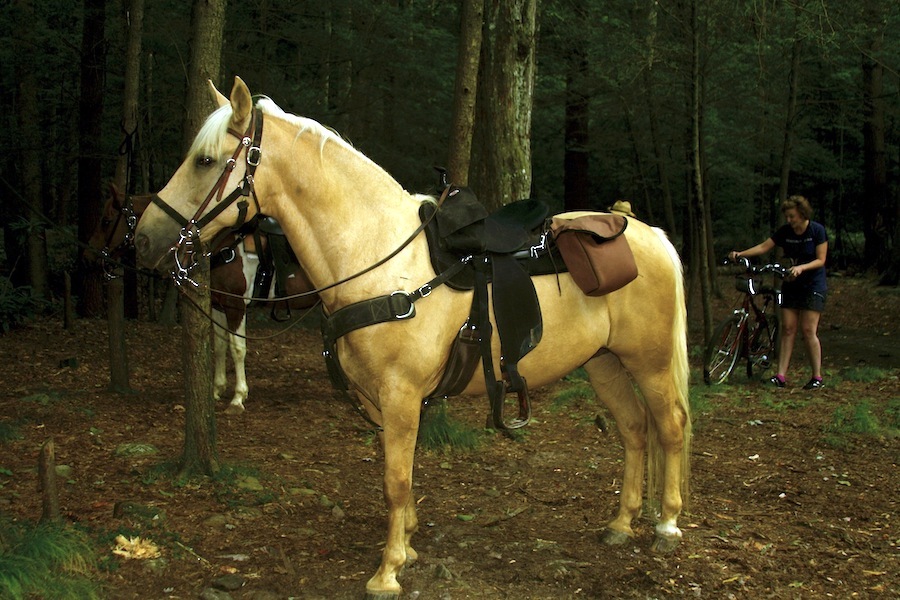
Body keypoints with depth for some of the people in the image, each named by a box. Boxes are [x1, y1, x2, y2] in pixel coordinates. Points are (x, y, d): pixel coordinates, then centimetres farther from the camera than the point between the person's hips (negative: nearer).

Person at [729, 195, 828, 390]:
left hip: (812, 286, -4)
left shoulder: (817, 230, -10)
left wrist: (801, 267, -28)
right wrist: (740, 254, -15)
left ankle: (817, 377, -1)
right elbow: (763, 247, -2)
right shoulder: (785, 231, 2)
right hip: (791, 285, 4)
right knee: (788, 329, -1)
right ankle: (781, 375, -4)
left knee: (808, 330, -9)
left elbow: (820, 260, -11)